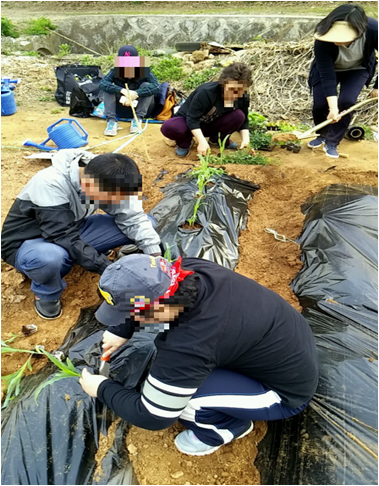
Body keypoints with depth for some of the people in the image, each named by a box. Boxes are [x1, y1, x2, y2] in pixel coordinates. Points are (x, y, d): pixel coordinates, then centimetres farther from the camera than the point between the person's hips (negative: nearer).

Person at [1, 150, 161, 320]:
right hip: (27, 243, -5)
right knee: (51, 257, -45)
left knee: (147, 222, -9)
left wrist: (155, 255, -22)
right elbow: (65, 239, -35)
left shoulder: (98, 175, -15)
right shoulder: (50, 183, -32)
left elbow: (133, 216, -12)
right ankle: (46, 294, -7)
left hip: (72, 231, 6)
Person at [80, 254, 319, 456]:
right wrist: (121, 330, 0)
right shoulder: (189, 268, -18)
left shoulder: (188, 346, -35)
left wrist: (103, 389, -4)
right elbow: (151, 292, 5)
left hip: (288, 391, -6)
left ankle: (229, 427, 8)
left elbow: (153, 416, -19)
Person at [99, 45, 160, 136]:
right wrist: (123, 91, -41)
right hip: (122, 110, 1)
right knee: (108, 88, -19)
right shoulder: (115, 71, -11)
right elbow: (102, 83, -27)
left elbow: (156, 86, -33)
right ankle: (111, 120, -30)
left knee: (146, 85, -24)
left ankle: (138, 119, -29)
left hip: (141, 109, -1)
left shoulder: (144, 71, -15)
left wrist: (135, 94, -42)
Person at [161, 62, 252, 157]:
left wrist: (246, 138, -23)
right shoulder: (206, 92, -31)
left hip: (209, 125, 4)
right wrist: (202, 141, -43)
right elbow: (192, 119, -31)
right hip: (187, 122, -4)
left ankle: (218, 139, 2)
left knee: (238, 115, -24)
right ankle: (184, 142, -3)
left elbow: (244, 121, -3)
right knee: (169, 127, -38)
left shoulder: (243, 98, -13)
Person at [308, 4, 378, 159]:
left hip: (357, 69, 0)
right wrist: (333, 107, -39)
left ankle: (332, 142, -2)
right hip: (327, 68, 0)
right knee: (320, 104, -8)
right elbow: (327, 75, -35)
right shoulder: (324, 40, -38)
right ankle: (322, 135, 23)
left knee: (346, 102, -19)